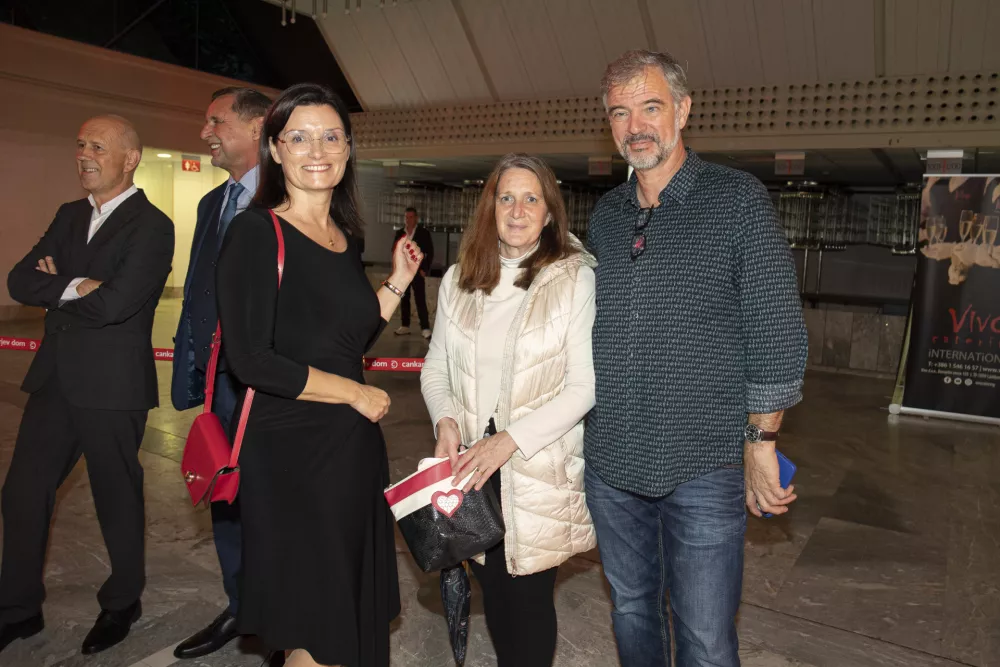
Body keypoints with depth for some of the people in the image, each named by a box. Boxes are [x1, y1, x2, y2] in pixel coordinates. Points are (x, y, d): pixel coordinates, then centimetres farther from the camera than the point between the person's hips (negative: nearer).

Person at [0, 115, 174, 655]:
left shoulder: (151, 226, -12)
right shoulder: (69, 215, 12)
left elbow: (113, 303, -22)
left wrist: (53, 289, -6)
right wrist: (74, 286, -15)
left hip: (112, 385, -7)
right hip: (56, 378, 7)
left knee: (117, 496, 9)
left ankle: (122, 603, 31)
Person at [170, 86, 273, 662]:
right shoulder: (213, 203, 15)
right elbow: (195, 295, 17)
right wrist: (188, 371, 14)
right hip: (218, 378, 8)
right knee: (224, 497, 17)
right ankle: (240, 609, 36)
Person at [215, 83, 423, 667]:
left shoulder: (345, 239, 10)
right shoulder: (257, 232, -12)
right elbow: (250, 359, -19)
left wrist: (398, 282, 5)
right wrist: (354, 393, -12)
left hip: (355, 444, 7)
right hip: (292, 449, -7)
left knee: (357, 620, 18)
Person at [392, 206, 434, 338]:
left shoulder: (423, 232, -1)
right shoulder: (399, 233, 9)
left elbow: (430, 252, -2)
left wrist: (425, 269, -10)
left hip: (417, 271, -4)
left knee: (420, 300, -7)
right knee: (404, 299, 8)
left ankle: (425, 328, -7)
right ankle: (405, 326, 15)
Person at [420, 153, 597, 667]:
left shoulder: (576, 278, -8)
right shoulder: (459, 280, 6)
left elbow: (584, 385, -12)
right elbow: (435, 366, 11)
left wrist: (510, 440, -18)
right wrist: (445, 419, -8)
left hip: (541, 468, -4)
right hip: (473, 465, 4)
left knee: (530, 594, 5)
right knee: (491, 586, 17)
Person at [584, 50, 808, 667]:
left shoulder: (738, 199, -6)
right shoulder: (605, 216, 9)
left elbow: (778, 331, -6)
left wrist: (760, 442, -7)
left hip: (704, 465, -4)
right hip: (611, 461, 5)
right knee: (631, 611, 20)